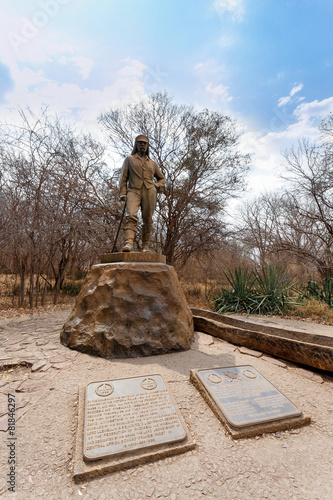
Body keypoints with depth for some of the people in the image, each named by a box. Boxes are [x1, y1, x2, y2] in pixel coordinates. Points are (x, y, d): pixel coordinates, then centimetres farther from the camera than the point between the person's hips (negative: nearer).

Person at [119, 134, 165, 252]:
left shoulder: (152, 163, 25)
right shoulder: (129, 159, 20)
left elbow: (162, 178, 31)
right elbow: (123, 177, 12)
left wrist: (157, 186, 8)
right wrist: (123, 193, -2)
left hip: (149, 192, 2)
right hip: (134, 191, -2)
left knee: (148, 220, -4)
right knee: (131, 216, -23)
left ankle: (146, 246, 1)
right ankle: (128, 243, -33)